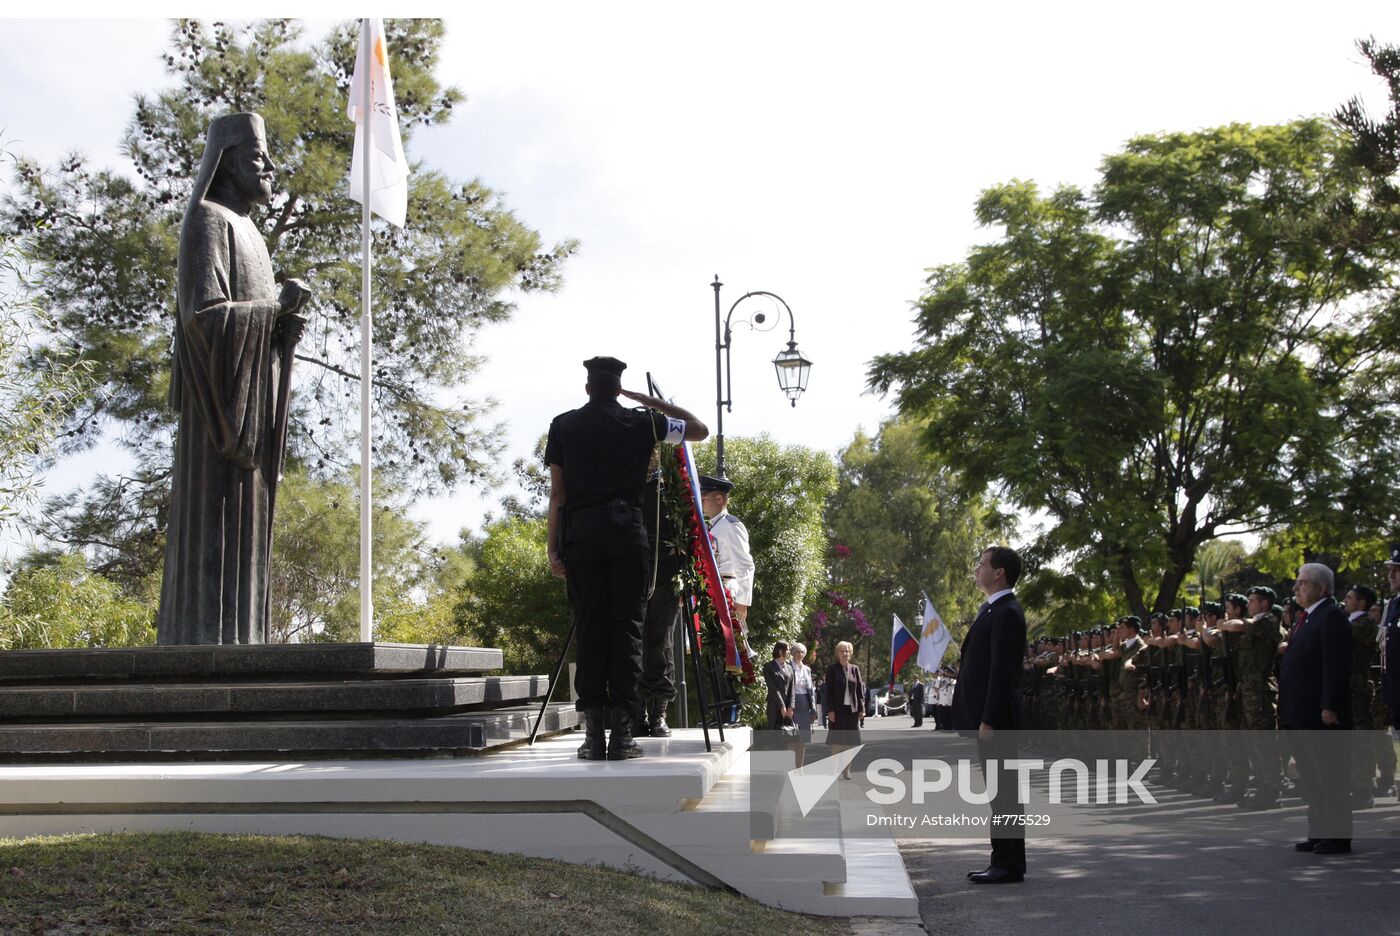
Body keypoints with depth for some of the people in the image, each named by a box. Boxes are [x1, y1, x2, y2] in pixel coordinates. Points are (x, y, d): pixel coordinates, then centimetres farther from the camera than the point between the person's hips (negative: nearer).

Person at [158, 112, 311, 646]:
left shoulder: (246, 235, 25)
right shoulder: (208, 222, -5)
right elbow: (205, 315, -19)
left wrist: (285, 321, 3)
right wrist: (278, 308, -8)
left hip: (248, 406, 9)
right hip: (222, 406, -9)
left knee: (241, 526, 4)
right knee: (216, 527, -13)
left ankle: (231, 644, 3)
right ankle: (204, 642, -15)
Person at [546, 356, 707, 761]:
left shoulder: (563, 425, 10)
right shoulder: (642, 422, 8)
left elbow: (557, 493, 7)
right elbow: (700, 430, 21)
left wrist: (553, 547, 10)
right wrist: (651, 400, 21)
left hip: (581, 532, 1)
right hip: (627, 530, -1)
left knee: (589, 630, 3)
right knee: (626, 629, 1)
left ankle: (593, 734, -3)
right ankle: (621, 733, -5)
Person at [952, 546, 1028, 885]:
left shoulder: (1006, 613, -14)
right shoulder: (993, 609, 17)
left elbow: (1002, 671, -20)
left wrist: (989, 719, -22)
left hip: (996, 717, -10)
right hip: (988, 717, 10)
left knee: (1003, 790, -5)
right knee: (1000, 790, 13)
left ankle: (1009, 865, -1)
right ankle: (1006, 861, 19)